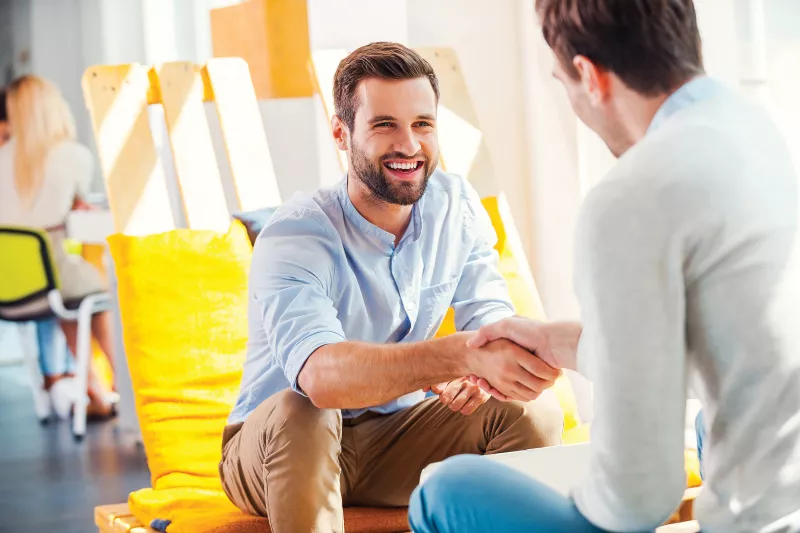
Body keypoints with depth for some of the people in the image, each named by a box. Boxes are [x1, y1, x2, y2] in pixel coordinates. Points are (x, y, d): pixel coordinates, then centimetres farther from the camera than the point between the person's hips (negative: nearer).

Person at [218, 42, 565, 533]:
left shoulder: (458, 207, -6)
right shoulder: (294, 238, -24)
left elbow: (494, 321, -8)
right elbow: (320, 373, -42)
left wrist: (464, 374, -34)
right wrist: (466, 352, -56)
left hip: (397, 440, 4)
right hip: (280, 451, -4)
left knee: (535, 412, -19)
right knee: (297, 412, -37)